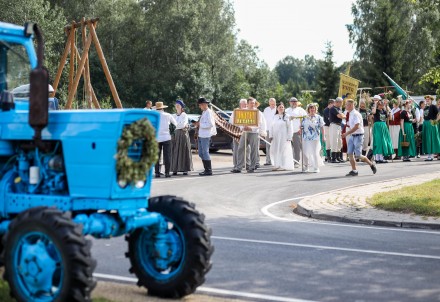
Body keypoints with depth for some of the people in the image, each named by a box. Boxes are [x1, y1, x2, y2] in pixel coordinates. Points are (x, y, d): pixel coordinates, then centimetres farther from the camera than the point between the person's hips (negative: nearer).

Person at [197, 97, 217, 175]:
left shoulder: (209, 112, -12)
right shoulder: (203, 112, 17)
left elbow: (210, 124, -21)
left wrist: (201, 124, -16)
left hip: (206, 136, -10)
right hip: (201, 136, 10)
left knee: (205, 152, -6)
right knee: (201, 153, 12)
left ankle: (209, 171, -1)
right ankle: (206, 169, 20)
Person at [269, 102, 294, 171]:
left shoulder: (287, 117, -1)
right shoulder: (274, 117, 11)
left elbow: (290, 127, -4)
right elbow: (271, 127, 12)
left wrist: (289, 137, -10)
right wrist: (270, 136, 2)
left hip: (284, 137, -4)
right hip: (275, 137, 4)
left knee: (283, 150, -5)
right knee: (275, 151, 2)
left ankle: (283, 166, -1)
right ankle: (276, 165, 8)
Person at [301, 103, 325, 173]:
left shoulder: (319, 117, 3)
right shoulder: (305, 118, 10)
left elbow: (322, 127, 3)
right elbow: (302, 126, 15)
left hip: (315, 138, -2)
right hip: (306, 138, 3)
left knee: (315, 153, -3)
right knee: (306, 153, 2)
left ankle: (316, 167, 6)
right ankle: (307, 166, 18)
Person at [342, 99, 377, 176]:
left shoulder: (355, 114, -17)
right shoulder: (351, 114, 11)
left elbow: (356, 126, -23)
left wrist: (347, 133, -20)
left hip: (358, 136, -9)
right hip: (352, 136, 9)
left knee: (358, 155, -7)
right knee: (350, 153, 2)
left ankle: (372, 165, 11)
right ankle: (354, 170, 8)